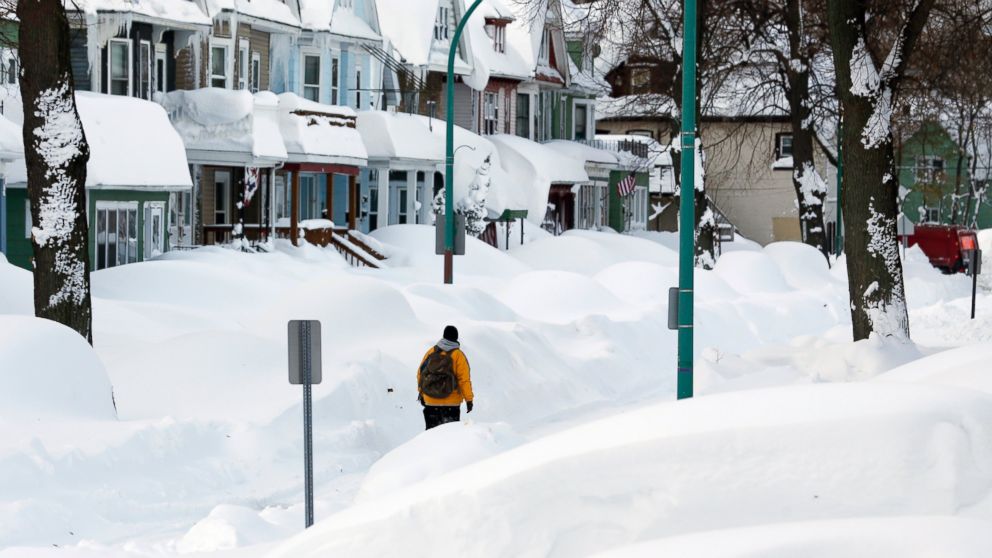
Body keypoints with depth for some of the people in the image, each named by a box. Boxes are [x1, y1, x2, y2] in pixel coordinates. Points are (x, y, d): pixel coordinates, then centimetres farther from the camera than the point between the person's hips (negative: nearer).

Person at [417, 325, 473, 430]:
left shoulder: (431, 351, 3)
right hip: (451, 402, -3)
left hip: (430, 401, 3)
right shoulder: (458, 355, -8)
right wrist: (469, 399, -6)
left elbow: (420, 372, 9)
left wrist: (421, 392, 20)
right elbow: (464, 379, -12)